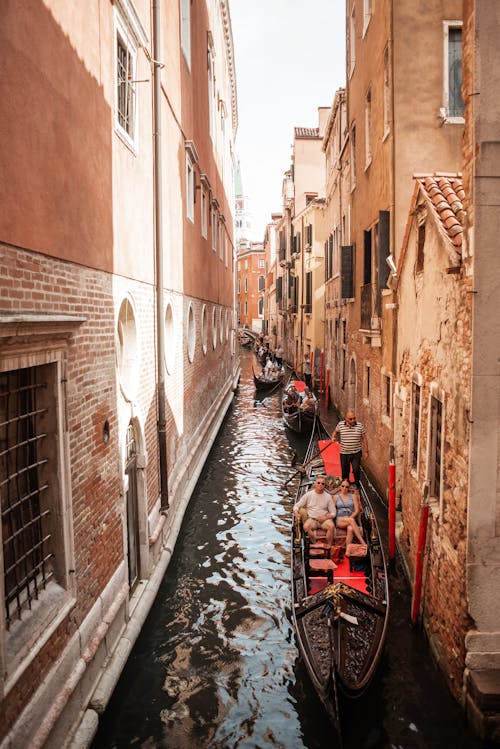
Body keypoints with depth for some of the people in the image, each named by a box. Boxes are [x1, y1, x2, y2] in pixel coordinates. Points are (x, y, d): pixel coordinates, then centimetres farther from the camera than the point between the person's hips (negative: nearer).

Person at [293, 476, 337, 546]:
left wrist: (325, 517, -13)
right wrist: (296, 513, -15)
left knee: (331, 526, -32)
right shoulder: (308, 495, 6)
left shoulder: (328, 496, 7)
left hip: (324, 520, 0)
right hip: (312, 519, 0)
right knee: (306, 526, -33)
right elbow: (297, 505, 8)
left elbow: (333, 513, 8)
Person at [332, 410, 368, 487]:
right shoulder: (340, 425, -6)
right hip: (344, 453, 1)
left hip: (356, 453, -1)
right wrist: (333, 437, -4)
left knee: (356, 469, -10)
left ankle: (357, 484, 16)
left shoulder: (360, 425, -6)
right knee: (345, 472, 12)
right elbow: (336, 432, 17)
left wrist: (366, 451, 3)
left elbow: (364, 439, 2)